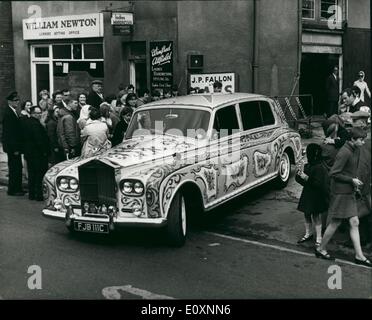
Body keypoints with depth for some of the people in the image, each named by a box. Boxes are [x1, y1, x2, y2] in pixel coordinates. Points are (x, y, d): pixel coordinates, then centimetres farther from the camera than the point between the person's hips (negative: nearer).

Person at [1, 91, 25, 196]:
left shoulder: (13, 112, 13)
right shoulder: (8, 114, -16)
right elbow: (9, 133, -20)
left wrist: (17, 147, 14)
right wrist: (15, 148, -21)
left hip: (15, 146, 9)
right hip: (12, 147, -9)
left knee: (17, 168, 13)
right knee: (14, 168, -2)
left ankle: (17, 188, 22)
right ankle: (12, 190, 7)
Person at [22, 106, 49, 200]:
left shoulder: (27, 122, 11)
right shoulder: (35, 124, -19)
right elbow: (39, 140, -22)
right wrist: (44, 151, -14)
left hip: (28, 153, 9)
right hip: (38, 154, -9)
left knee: (32, 174, 15)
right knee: (40, 175, -2)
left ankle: (31, 194, 20)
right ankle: (39, 195, -1)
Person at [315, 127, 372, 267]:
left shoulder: (354, 151, 9)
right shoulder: (344, 153, -20)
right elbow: (334, 173, -20)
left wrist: (354, 183, 7)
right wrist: (352, 180, -16)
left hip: (349, 192, 9)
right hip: (340, 192, -9)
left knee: (354, 223, 7)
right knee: (335, 223, 2)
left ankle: (359, 256, 11)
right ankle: (320, 249, 18)